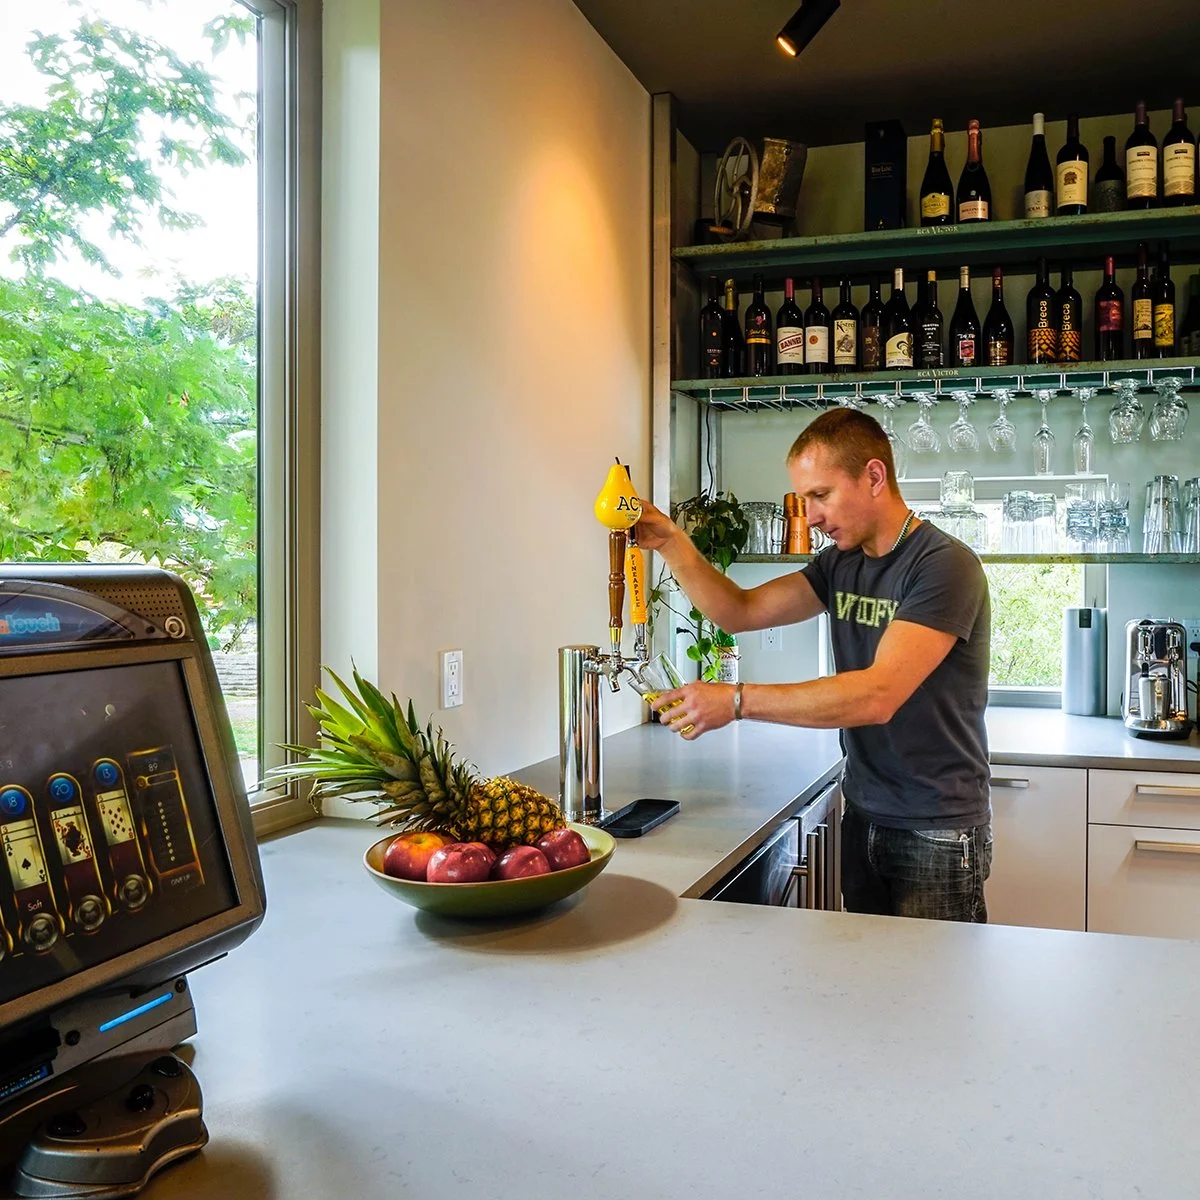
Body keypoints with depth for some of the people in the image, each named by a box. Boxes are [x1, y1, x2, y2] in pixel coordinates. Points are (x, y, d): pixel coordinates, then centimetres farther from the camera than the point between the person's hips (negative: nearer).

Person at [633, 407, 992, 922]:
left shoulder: (944, 566, -19)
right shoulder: (841, 564, 7)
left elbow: (877, 695, -28)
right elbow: (740, 611, 7)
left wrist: (738, 700, -29)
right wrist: (672, 544, -7)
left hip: (937, 834, -7)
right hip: (864, 818, 7)